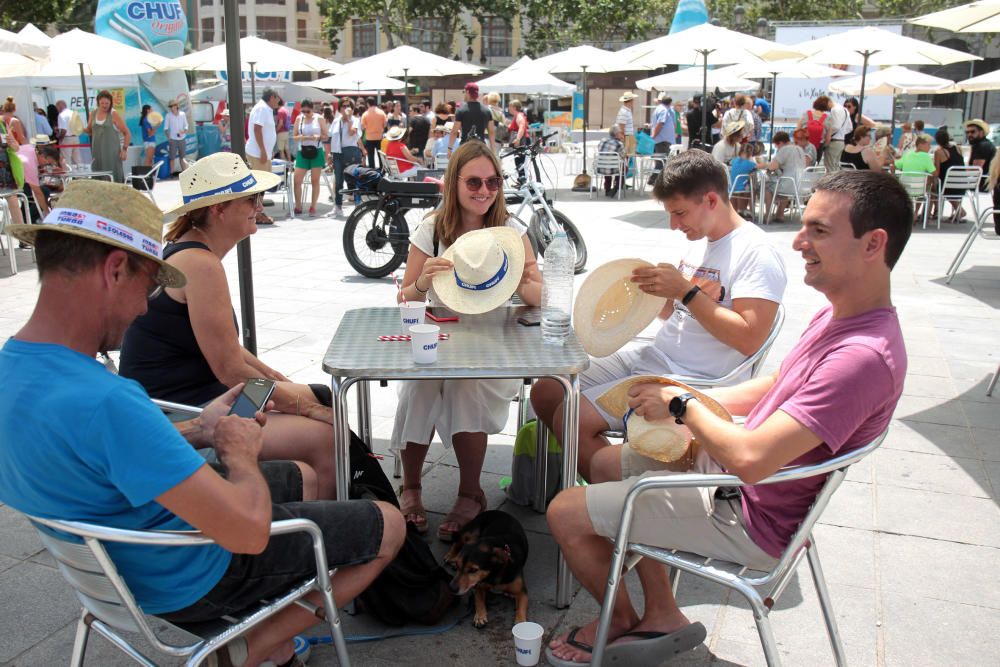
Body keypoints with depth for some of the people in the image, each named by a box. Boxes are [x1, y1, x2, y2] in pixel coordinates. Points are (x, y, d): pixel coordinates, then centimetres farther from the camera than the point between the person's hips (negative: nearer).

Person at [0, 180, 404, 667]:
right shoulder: (105, 402, -38)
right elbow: (249, 530, -36)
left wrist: (195, 432, 2)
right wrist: (239, 453, -16)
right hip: (187, 581, -8)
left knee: (302, 478, 27)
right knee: (389, 525, 4)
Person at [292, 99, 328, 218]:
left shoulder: (319, 119, -1)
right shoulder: (299, 119, 6)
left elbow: (326, 135, 1)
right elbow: (294, 137, 7)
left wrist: (317, 137, -19)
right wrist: (301, 137, -14)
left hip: (316, 151, -2)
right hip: (302, 152, 2)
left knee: (315, 181, 3)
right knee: (297, 180, -3)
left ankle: (313, 207, 10)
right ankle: (298, 207, 8)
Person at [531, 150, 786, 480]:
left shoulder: (756, 253, -14)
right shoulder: (700, 241, 14)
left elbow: (748, 339, -24)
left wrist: (685, 290, -22)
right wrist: (653, 290, 2)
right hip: (654, 356, 10)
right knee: (545, 391, 4)